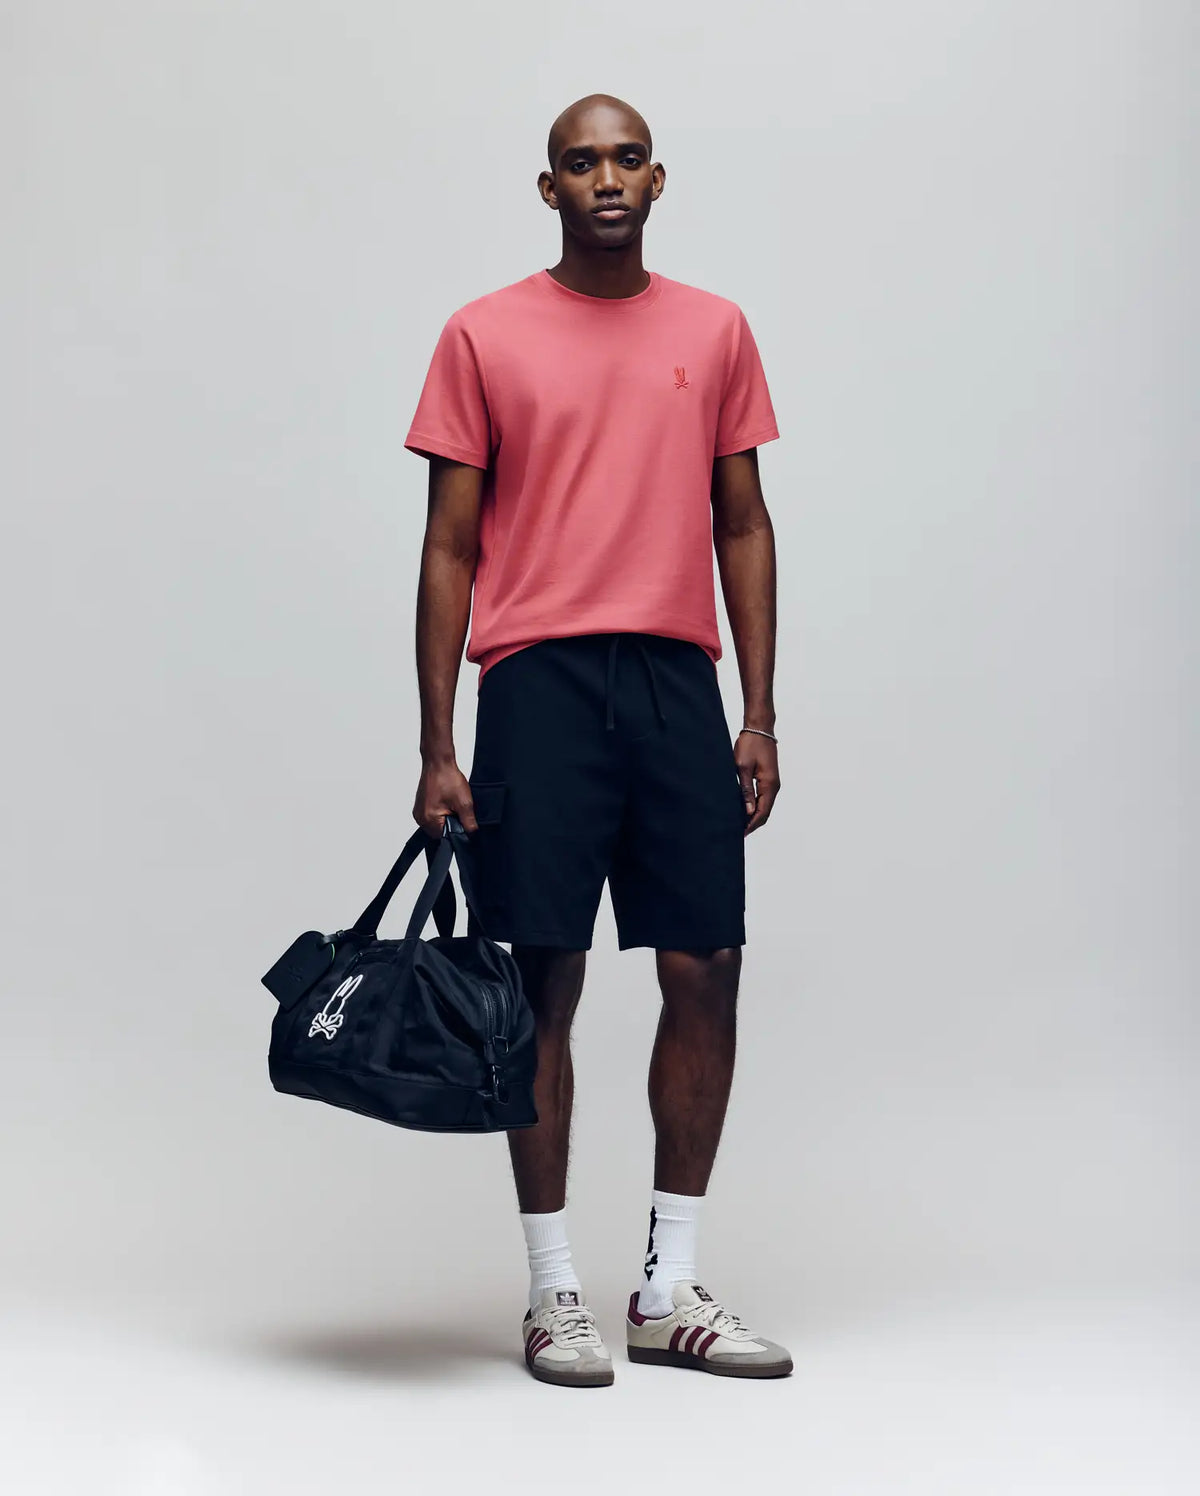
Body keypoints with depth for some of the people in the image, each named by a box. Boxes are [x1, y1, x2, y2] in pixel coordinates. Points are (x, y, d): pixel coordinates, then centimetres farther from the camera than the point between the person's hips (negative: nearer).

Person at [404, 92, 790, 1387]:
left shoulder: (715, 332, 11)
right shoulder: (484, 336, 3)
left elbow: (743, 526, 13)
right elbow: (449, 547, 2)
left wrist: (761, 717, 5)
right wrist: (436, 748, -3)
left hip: (679, 681, 3)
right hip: (540, 682, -3)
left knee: (706, 972, 1)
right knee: (546, 978, -1)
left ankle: (669, 1290, 13)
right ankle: (554, 1292, 9)